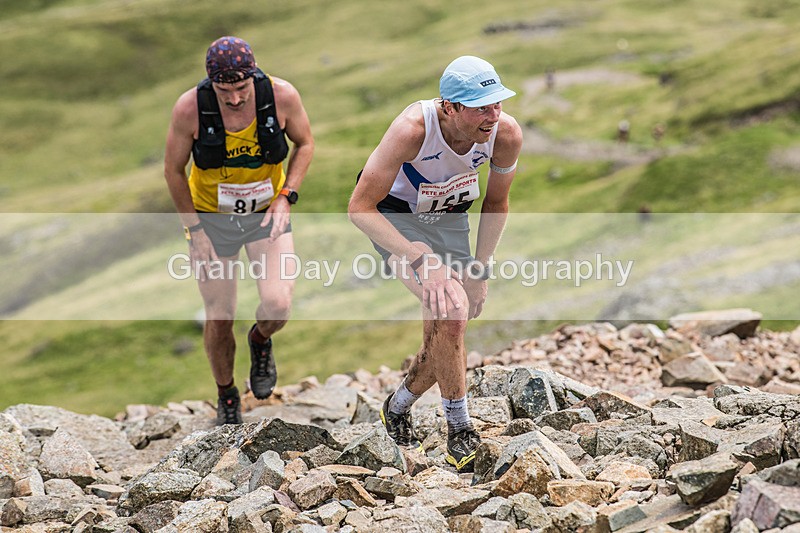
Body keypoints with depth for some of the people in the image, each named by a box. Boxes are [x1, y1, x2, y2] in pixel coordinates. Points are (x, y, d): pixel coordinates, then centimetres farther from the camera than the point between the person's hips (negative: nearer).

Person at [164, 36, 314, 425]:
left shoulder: (281, 95, -21)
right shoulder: (190, 108, -23)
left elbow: (304, 144, 0)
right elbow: (173, 170, -7)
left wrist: (286, 197, -12)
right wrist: (195, 231, -9)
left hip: (267, 214, 0)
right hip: (211, 217, 0)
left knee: (277, 306, -19)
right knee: (219, 321, 4)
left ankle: (260, 341, 20)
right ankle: (226, 397, 33)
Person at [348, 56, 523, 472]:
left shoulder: (506, 134, -24)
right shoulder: (412, 129, -37)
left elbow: (496, 203, -2)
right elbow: (359, 208, -31)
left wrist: (480, 271, -3)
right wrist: (421, 260, -37)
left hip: (450, 216, 5)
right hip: (393, 213, -5)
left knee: (443, 341, 5)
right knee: (449, 311, -26)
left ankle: (398, 407, 35)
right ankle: (460, 431, -11)